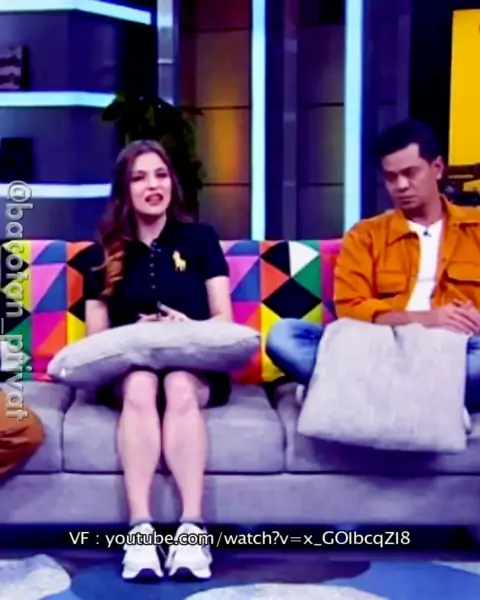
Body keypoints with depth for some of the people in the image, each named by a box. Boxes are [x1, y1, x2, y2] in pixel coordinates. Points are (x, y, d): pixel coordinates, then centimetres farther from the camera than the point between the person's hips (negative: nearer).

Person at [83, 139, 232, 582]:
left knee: (179, 386, -36)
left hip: (197, 367, 0)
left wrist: (189, 329, -18)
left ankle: (193, 528, -41)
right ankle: (140, 528, -41)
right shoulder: (106, 254, 12)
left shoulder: (200, 239, 10)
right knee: (140, 385, -35)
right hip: (127, 368, 1)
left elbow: (224, 320, 4)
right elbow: (95, 337, 8)